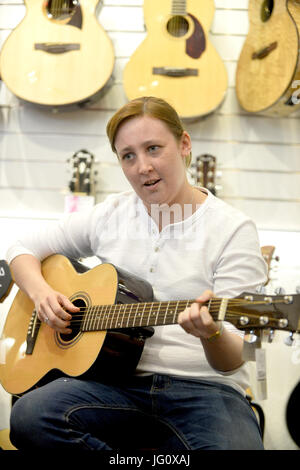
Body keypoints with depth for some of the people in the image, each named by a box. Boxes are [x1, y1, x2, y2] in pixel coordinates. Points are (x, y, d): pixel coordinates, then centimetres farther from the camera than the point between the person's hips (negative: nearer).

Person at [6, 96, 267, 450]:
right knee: (29, 418, -26)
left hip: (204, 387, -3)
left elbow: (233, 361, -7)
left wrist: (212, 334, -31)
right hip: (118, 380, 4)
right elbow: (24, 249, 20)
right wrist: (40, 293, -2)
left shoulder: (233, 229, -3)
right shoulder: (111, 214, 11)